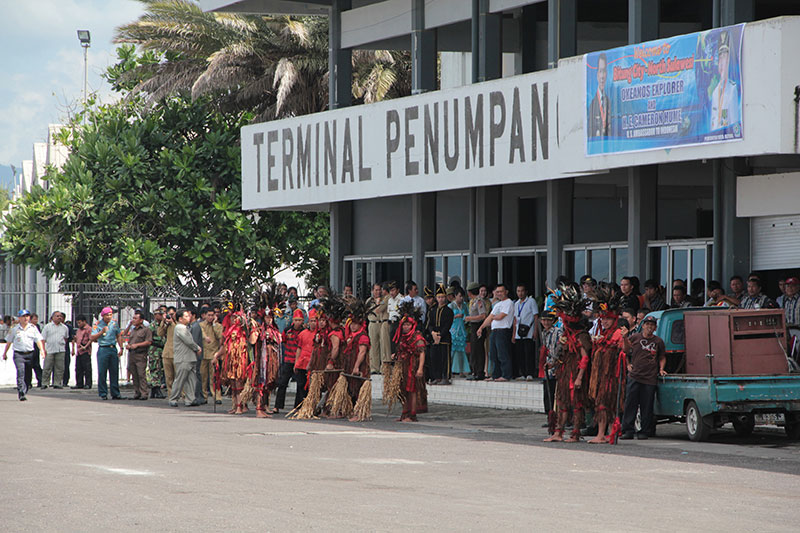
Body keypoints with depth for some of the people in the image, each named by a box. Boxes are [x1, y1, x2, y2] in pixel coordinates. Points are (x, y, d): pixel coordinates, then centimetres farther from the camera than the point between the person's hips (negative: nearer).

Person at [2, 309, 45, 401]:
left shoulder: (33, 328, 7)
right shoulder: (14, 329, 4)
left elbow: (38, 339, 3)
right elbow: (8, 341, 13)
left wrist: (42, 349, -13)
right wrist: (5, 353, 18)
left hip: (30, 354, 3)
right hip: (18, 354, -3)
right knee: (20, 373, -17)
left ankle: (24, 391, 23)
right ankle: (22, 393, -24)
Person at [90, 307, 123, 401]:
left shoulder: (114, 323, 10)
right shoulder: (98, 324, -2)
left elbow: (119, 336, 17)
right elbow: (92, 338, -9)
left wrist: (121, 348, 9)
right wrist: (101, 332, -22)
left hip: (113, 349, 4)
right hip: (103, 349, -4)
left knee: (114, 372, 4)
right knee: (102, 373, -4)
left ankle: (115, 393, 9)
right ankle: (103, 394, 2)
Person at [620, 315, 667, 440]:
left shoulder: (658, 341, 9)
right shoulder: (634, 338, 7)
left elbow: (662, 358, 21)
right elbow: (625, 352, 19)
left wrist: (661, 369, 6)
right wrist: (628, 365, 9)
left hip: (650, 378, 0)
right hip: (634, 377, 0)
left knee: (647, 406, 2)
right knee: (630, 404, -5)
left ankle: (645, 431, 10)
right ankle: (627, 431, -3)